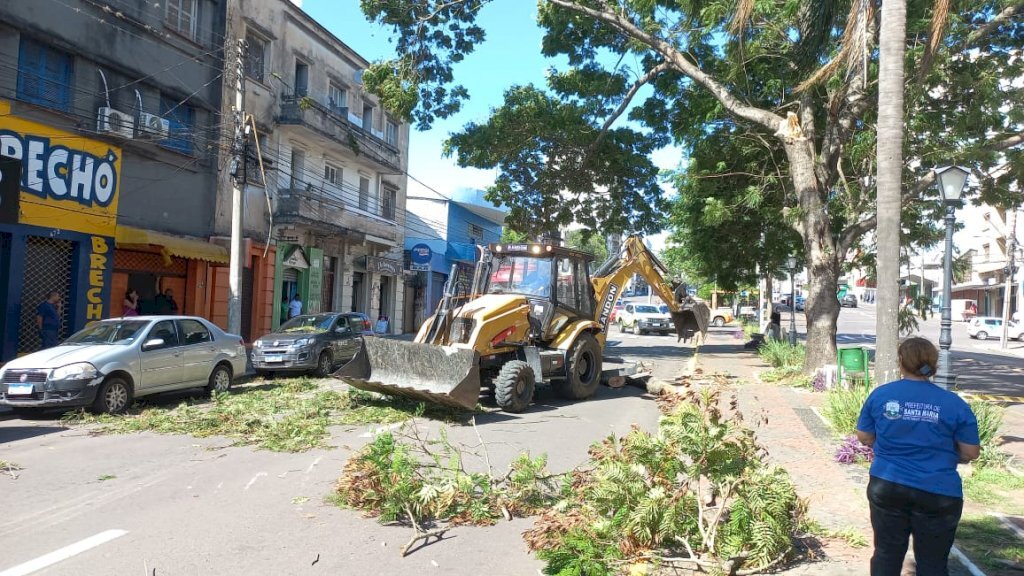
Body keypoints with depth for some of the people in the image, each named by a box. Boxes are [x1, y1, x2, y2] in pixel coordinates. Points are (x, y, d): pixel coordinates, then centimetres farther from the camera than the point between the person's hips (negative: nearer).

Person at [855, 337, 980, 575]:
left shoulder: (880, 394, -2)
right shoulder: (954, 404, -6)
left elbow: (864, 438, 5)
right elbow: (971, 453, -2)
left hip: (887, 488, 1)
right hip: (938, 494, -1)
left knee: (886, 555, 13)